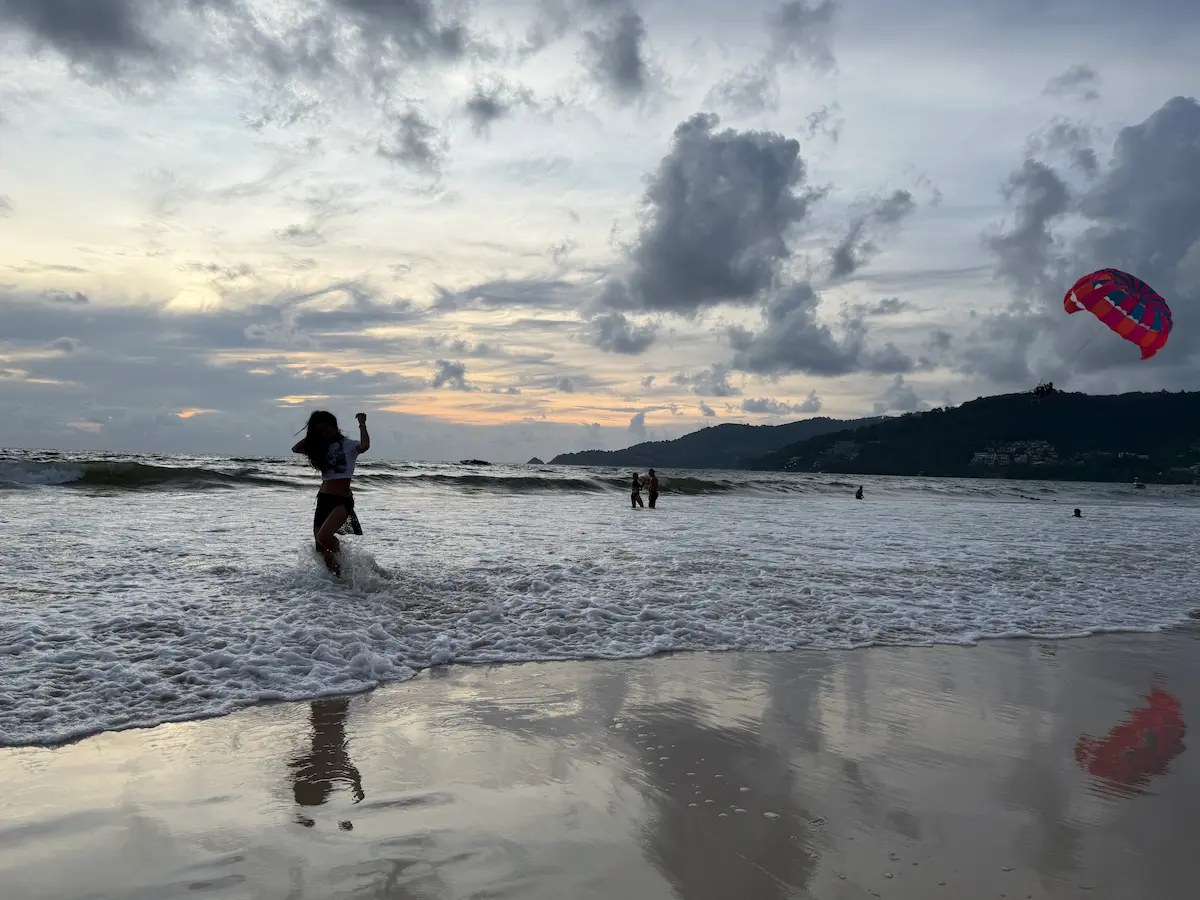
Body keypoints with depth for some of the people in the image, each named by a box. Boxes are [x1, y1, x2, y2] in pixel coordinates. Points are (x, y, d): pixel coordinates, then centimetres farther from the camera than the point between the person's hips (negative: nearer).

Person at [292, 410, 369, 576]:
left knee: (323, 538, -24)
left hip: (342, 501, -7)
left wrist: (362, 424, -19)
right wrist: (311, 436, 8)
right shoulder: (322, 448, 15)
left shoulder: (348, 445, -3)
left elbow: (364, 446, -25)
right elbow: (296, 449, 13)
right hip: (323, 500, 7)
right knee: (321, 547, 5)